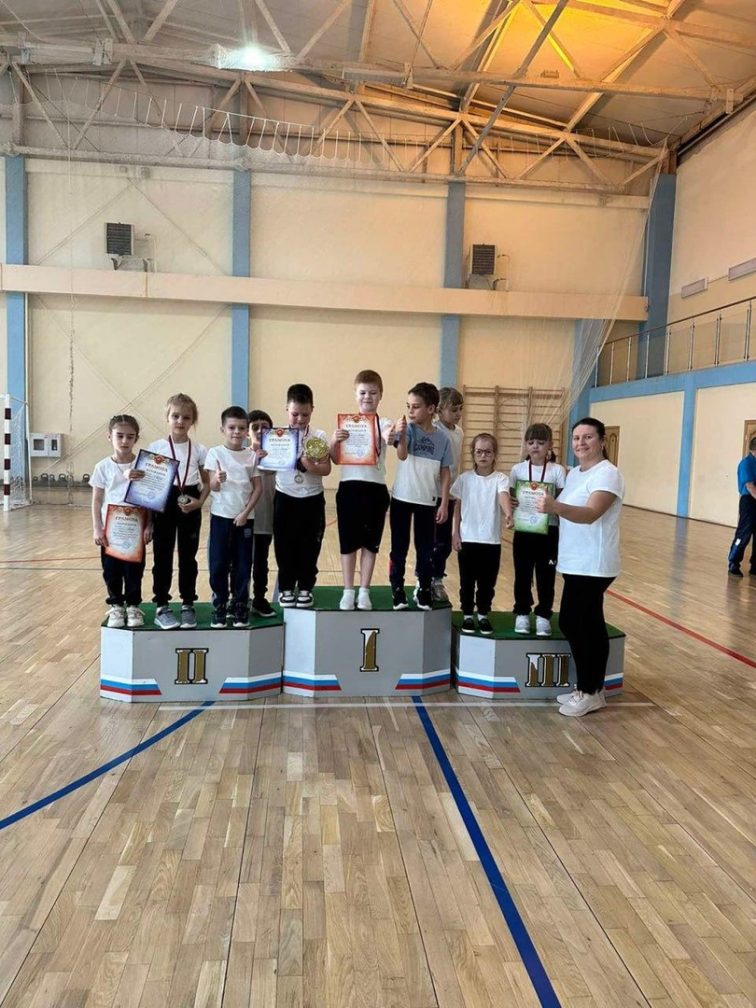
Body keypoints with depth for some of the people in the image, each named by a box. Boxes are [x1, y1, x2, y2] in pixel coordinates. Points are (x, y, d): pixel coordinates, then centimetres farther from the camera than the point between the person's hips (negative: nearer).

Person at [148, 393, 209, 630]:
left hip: (190, 506, 1)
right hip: (163, 504, -1)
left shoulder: (199, 450, 3)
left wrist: (199, 502, -10)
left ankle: (188, 606, 19)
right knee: (163, 557, 5)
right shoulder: (155, 447, 0)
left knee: (188, 557, 8)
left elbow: (207, 482, 6)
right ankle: (161, 607, 14)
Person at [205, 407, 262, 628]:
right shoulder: (215, 453, -1)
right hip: (221, 516, -1)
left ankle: (240, 609, 18)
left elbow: (258, 488, 1)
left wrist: (245, 513, -9)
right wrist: (218, 480, -32)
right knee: (218, 565, 2)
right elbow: (213, 486, -8)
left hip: (245, 518, 1)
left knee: (242, 566, 5)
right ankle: (219, 610, 14)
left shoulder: (252, 455, 4)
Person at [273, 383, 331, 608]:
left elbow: (326, 469, -7)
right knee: (285, 546, 7)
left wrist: (311, 467, -25)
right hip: (285, 499, 0)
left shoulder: (319, 437, -3)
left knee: (309, 547, 7)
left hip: (312, 499, 0)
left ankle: (305, 588, 22)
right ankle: (286, 588, 21)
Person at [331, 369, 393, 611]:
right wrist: (334, 441, -19)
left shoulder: (384, 423, 1)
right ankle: (348, 591, 17)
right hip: (349, 487, 0)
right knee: (348, 542, 6)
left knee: (370, 543, 8)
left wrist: (393, 436, -46)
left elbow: (390, 436, -23)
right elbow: (335, 459, 1)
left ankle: (364, 591, 18)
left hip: (375, 489, 0)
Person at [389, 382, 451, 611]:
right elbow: (402, 455, -25)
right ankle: (397, 590, 18)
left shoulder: (442, 438, -1)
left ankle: (424, 591, 23)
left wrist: (444, 504, -1)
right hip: (401, 498, -1)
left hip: (427, 501, 1)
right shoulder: (407, 429, -7)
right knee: (399, 548, 7)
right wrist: (401, 435, -44)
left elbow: (445, 473, 3)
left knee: (426, 550, 10)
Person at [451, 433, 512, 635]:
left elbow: (504, 496, -25)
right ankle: (467, 615, 23)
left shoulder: (500, 479, -5)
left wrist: (508, 513, -45)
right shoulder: (464, 479, 1)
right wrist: (455, 533, 1)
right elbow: (458, 507, 6)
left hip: (491, 540, -1)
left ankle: (483, 615, 25)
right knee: (467, 581, 9)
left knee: (487, 582, 9)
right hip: (467, 538, 1)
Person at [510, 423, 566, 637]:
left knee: (546, 576, 6)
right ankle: (522, 614, 24)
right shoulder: (517, 469, 1)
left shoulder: (557, 471, -3)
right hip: (523, 531, 1)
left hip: (548, 531, -1)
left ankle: (543, 616, 21)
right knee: (522, 575, 9)